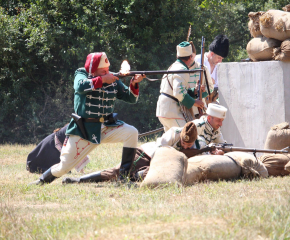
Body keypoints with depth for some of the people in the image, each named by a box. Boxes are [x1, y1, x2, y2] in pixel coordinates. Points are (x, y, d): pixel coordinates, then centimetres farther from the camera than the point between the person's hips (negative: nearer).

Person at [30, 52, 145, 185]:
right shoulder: (81, 75, -5)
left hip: (106, 127, 3)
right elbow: (80, 86, -29)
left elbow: (131, 98, 6)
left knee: (132, 132, -21)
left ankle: (124, 174, -13)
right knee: (63, 167, -3)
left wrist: (134, 84, -14)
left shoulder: (113, 80, 4)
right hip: (83, 131, -3)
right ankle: (42, 180, 28)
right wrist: (102, 80, -27)